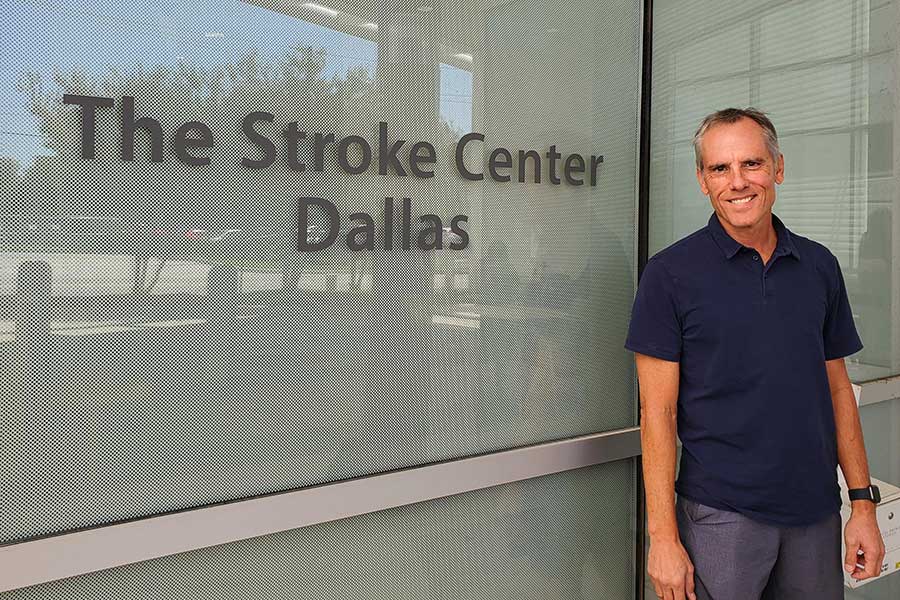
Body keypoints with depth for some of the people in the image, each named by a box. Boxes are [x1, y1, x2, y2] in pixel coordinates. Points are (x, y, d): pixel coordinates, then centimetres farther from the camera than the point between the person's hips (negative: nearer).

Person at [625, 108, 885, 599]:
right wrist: (663, 535, -14)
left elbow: (837, 389, 10)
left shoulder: (819, 266, 5)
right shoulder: (670, 273, -9)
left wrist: (863, 504, 5)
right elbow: (658, 411, -11)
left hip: (815, 512, 4)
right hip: (720, 516, -4)